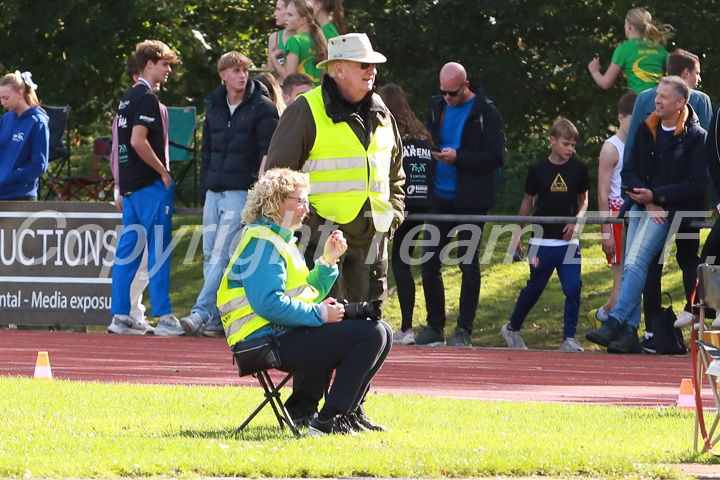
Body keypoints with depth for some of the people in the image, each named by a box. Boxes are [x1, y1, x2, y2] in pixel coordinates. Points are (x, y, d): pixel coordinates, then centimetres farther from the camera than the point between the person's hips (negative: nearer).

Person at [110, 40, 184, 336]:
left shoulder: (127, 97, 17)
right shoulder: (146, 98, -12)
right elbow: (138, 141, -22)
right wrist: (164, 172, -14)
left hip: (130, 184, 9)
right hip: (150, 184, -9)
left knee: (128, 248, 8)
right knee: (159, 248, -8)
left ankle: (120, 314, 7)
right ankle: (164, 317, -10)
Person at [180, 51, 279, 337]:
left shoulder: (261, 107, -3)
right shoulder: (214, 107, 14)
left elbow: (269, 152, -6)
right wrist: (205, 185, 14)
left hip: (242, 192, -7)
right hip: (214, 193, 7)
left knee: (223, 255, -14)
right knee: (210, 255, 3)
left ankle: (202, 313, -19)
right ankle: (218, 320, 6)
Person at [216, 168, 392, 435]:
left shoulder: (281, 240, 22)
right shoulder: (262, 242, -12)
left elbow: (306, 294, 23)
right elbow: (269, 304, -23)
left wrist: (327, 262, 11)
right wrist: (318, 314, -17)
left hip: (288, 335, 11)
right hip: (273, 341, -11)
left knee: (380, 333, 13)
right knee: (372, 334, -20)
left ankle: (345, 413, 10)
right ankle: (328, 421, -19)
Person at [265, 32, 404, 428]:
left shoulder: (380, 116, 14)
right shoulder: (307, 111, -6)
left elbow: (395, 173, 27)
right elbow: (278, 173, -6)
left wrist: (391, 216, 14)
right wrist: (304, 219, -11)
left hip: (370, 240, 7)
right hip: (324, 233, -7)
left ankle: (351, 408, 15)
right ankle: (303, 408, -4)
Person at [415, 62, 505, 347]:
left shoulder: (486, 113, -8)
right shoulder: (437, 106, 9)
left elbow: (496, 157, -12)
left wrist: (458, 157, -20)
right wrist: (429, 150, -3)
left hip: (471, 201, -5)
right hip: (440, 198, 5)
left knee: (469, 264, -1)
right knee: (429, 262, 4)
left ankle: (464, 331, 6)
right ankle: (434, 327, 14)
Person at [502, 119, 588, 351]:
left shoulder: (579, 168, 1)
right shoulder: (538, 169, -2)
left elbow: (583, 200, 12)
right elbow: (528, 201, 10)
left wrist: (576, 220, -7)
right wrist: (518, 232, 12)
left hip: (569, 240, 1)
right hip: (543, 240, -1)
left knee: (573, 288, -10)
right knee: (534, 288, 7)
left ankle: (569, 338, -2)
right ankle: (512, 328, 28)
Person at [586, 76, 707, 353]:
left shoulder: (695, 137, -6)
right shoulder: (646, 130, 11)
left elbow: (696, 185, -10)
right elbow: (629, 171, 8)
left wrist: (656, 196, -15)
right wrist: (647, 202, -9)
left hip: (671, 208, -6)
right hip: (641, 205, 6)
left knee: (636, 262, -20)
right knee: (631, 265, -6)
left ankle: (615, 323, -25)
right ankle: (630, 331, -8)